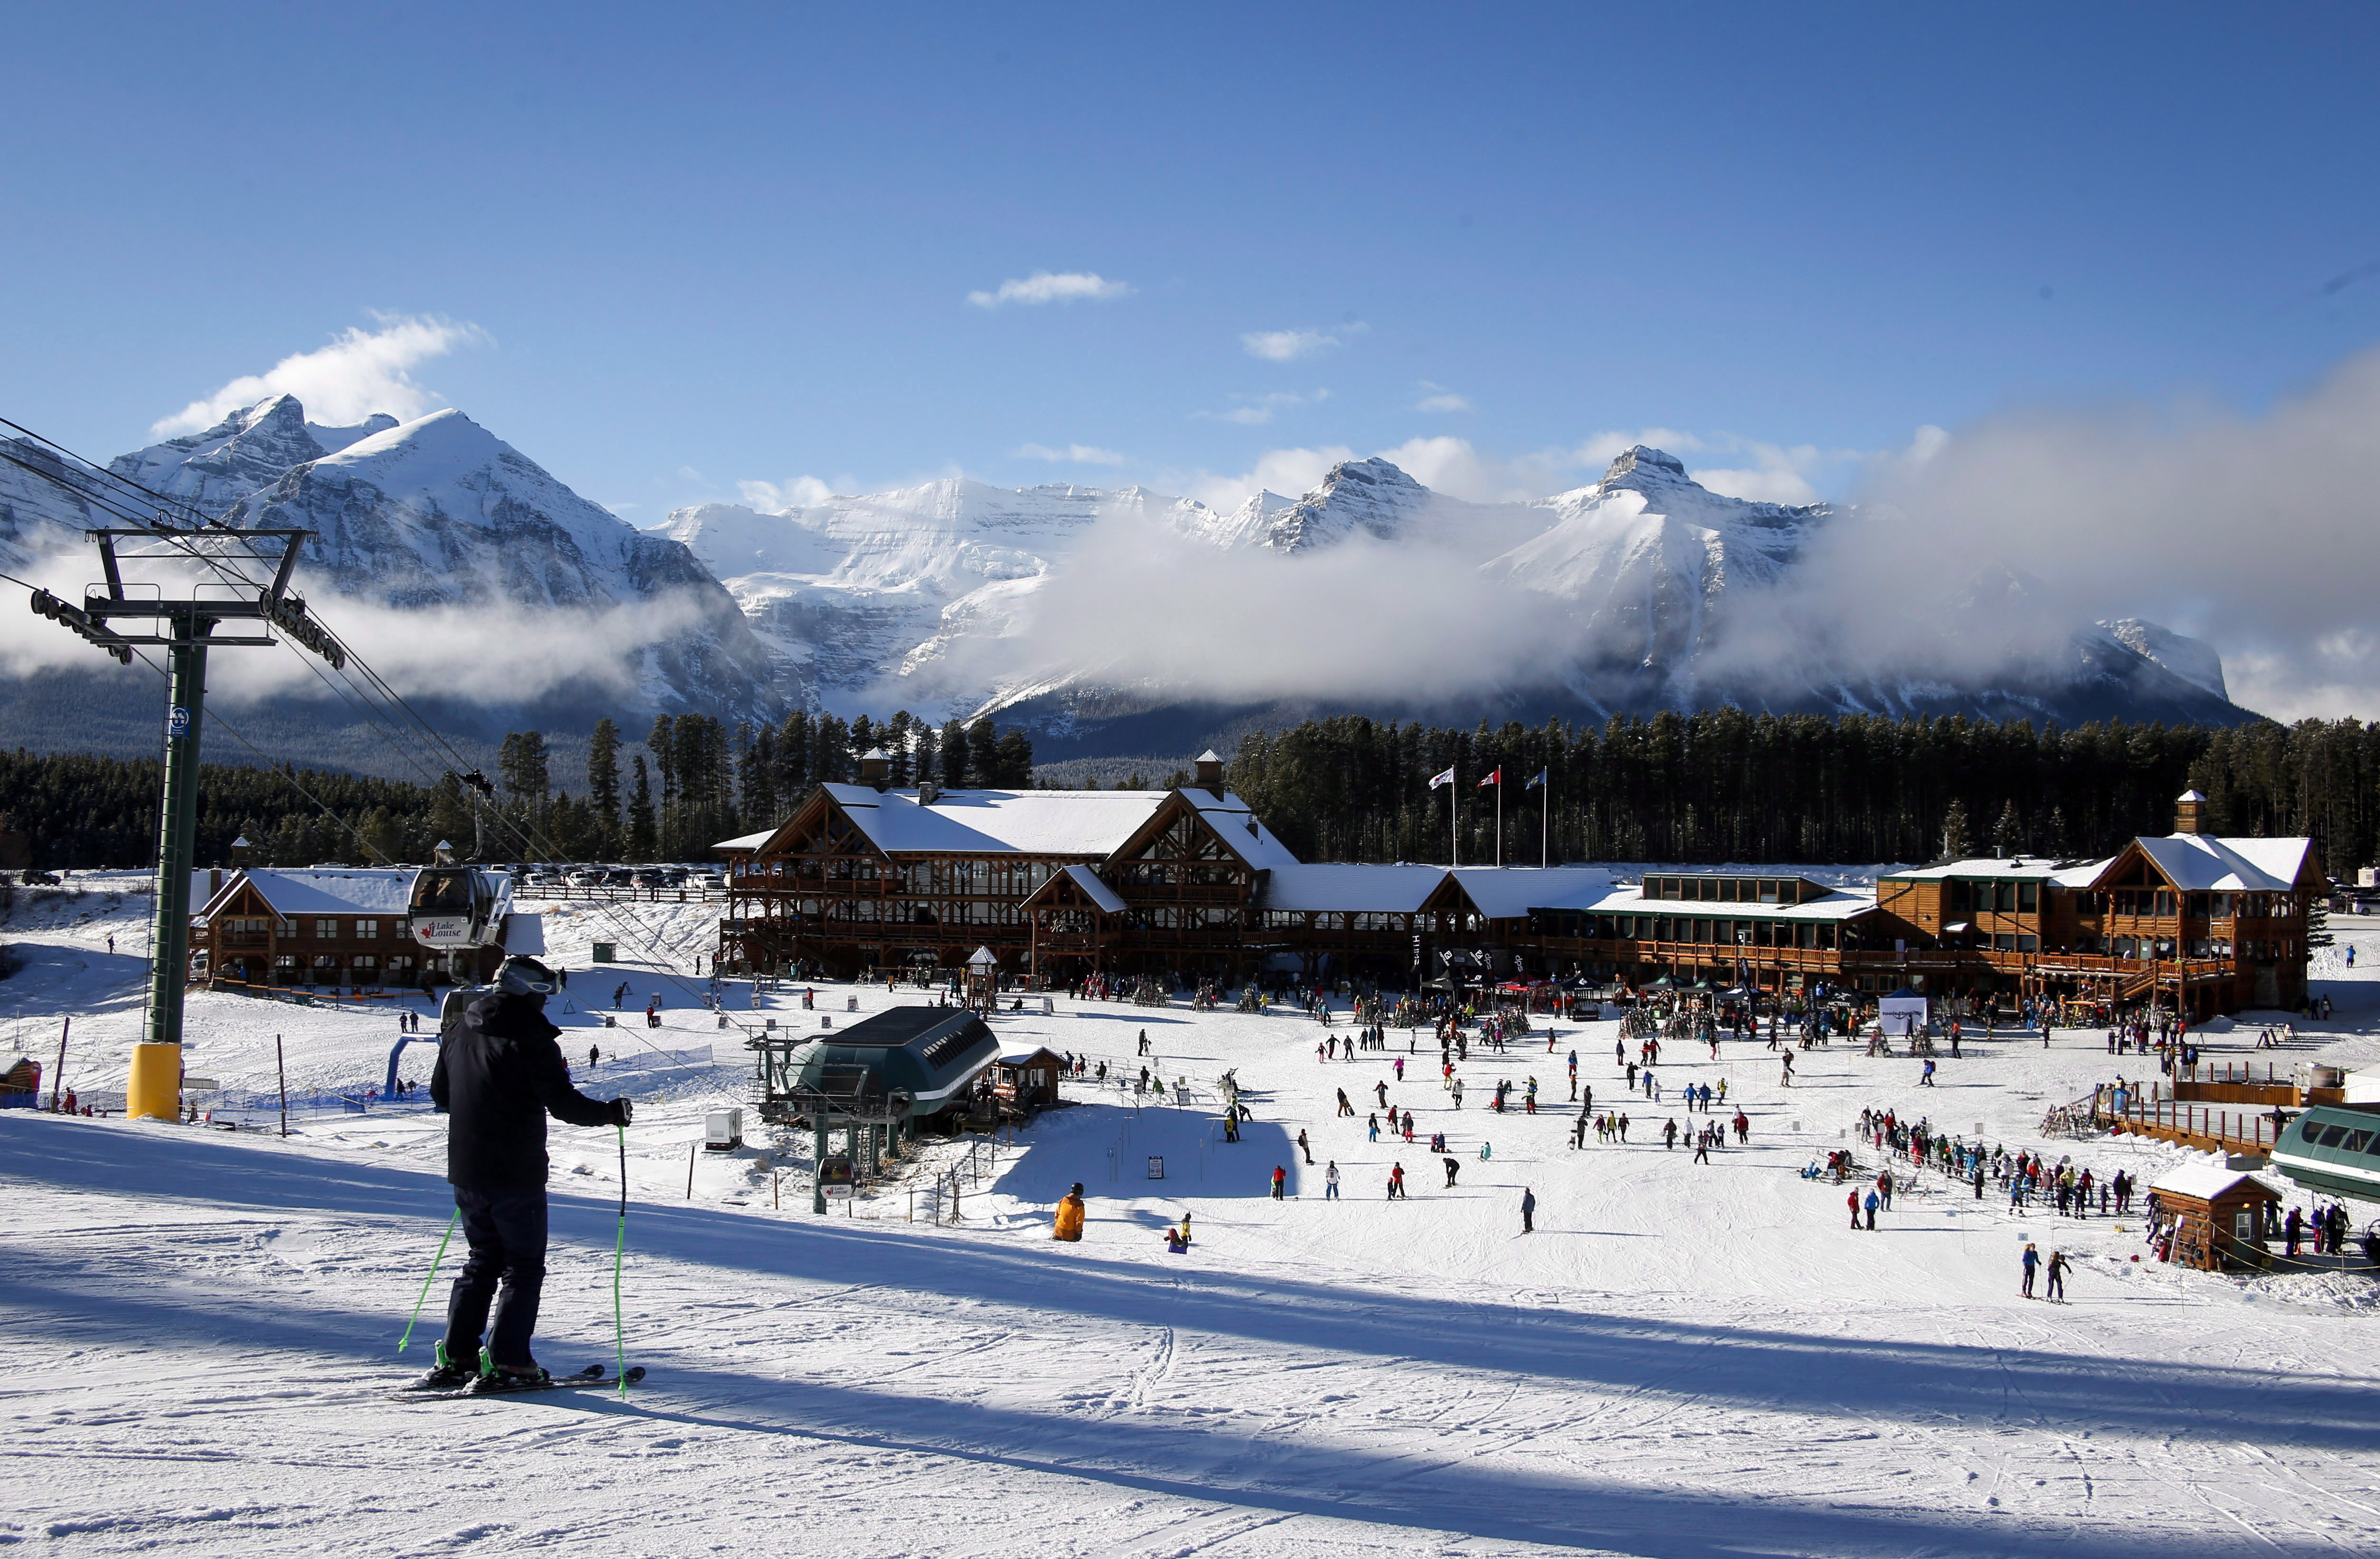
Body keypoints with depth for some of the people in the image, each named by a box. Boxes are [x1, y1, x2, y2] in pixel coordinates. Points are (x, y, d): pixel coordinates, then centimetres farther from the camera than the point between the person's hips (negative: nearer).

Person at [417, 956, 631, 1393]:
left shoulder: (460, 1032, 8)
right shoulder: (530, 1037, -14)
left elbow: (440, 1094, 18)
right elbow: (563, 1104, -18)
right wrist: (610, 1112, -4)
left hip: (466, 1172, 7)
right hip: (516, 1176, -7)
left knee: (482, 1262, 18)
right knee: (524, 1266, 3)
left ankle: (456, 1358, 16)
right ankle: (507, 1363, -3)